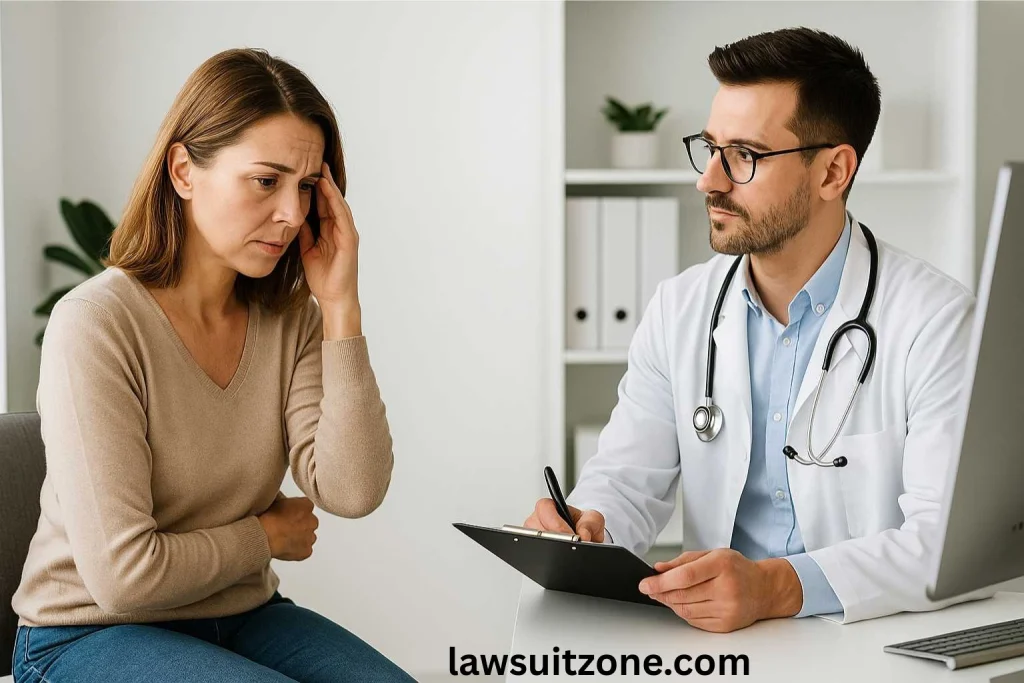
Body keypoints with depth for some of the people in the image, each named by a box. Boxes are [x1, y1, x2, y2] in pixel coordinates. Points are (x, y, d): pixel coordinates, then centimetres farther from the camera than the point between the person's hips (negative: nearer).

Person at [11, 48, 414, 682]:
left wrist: (341, 305, -15)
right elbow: (123, 575, -23)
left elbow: (351, 492, -14)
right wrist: (266, 536, -7)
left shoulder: (290, 320, -1)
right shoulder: (95, 323, -19)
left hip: (244, 617, 6)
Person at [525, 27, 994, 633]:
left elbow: (955, 542, -16)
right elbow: (628, 481, 10)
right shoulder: (678, 309, 9)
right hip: (714, 630, 3)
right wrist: (580, 533, -14)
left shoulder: (935, 320, -7)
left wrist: (776, 587, -30)